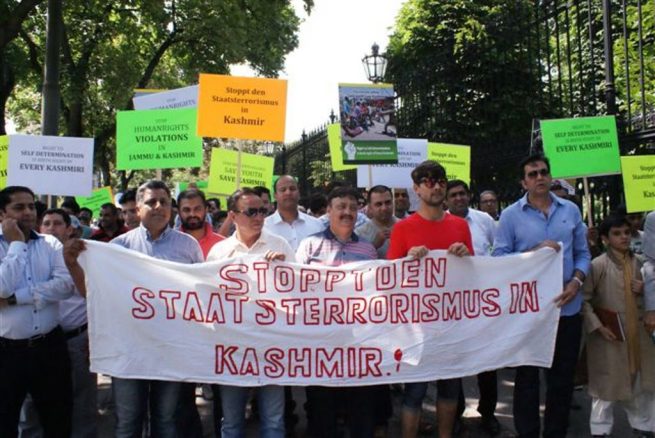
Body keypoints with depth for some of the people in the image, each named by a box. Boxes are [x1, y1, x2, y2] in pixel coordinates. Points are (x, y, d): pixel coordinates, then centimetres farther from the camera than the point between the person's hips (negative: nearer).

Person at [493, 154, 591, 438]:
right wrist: (535, 252, -19)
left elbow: (582, 253, 8)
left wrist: (576, 281, -9)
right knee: (527, 375, 10)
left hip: (567, 307, 3)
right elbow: (500, 257, -8)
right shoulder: (511, 215, -3)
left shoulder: (571, 210, 6)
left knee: (563, 375, 13)